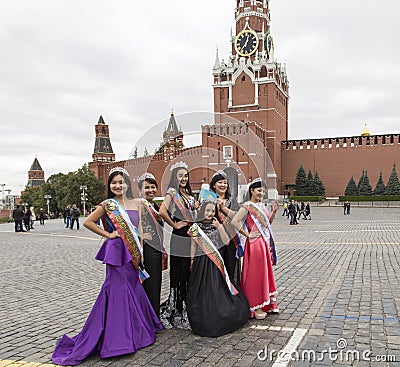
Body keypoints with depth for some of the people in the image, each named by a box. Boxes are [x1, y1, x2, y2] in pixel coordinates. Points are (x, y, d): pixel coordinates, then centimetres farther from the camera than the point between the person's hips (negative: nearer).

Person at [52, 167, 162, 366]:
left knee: (134, 288, 12)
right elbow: (87, 222, -6)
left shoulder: (136, 204, 10)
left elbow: (139, 231, 12)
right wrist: (107, 234, -7)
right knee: (118, 289, -2)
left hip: (133, 253, 5)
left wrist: (141, 252, 7)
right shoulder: (107, 205, -4)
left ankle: (136, 330, 29)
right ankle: (117, 336, 10)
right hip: (117, 251, -5)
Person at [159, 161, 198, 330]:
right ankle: (177, 311, 9)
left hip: (191, 236, 7)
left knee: (189, 273, 12)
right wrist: (174, 225, -14)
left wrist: (197, 206, 5)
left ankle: (188, 308, 25)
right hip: (179, 238, -7)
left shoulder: (188, 194, 16)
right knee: (179, 274, -2)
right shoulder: (172, 193, -9)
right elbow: (162, 211, -26)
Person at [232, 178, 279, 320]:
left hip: (265, 243, 9)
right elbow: (234, 221, -22)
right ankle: (255, 307, 10)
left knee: (265, 273, 15)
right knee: (255, 274, -1)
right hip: (255, 244, -8)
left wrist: (273, 212, 3)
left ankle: (265, 303, 28)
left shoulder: (261, 205, 13)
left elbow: (268, 223, 19)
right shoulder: (247, 206, -12)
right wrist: (248, 235, -17)